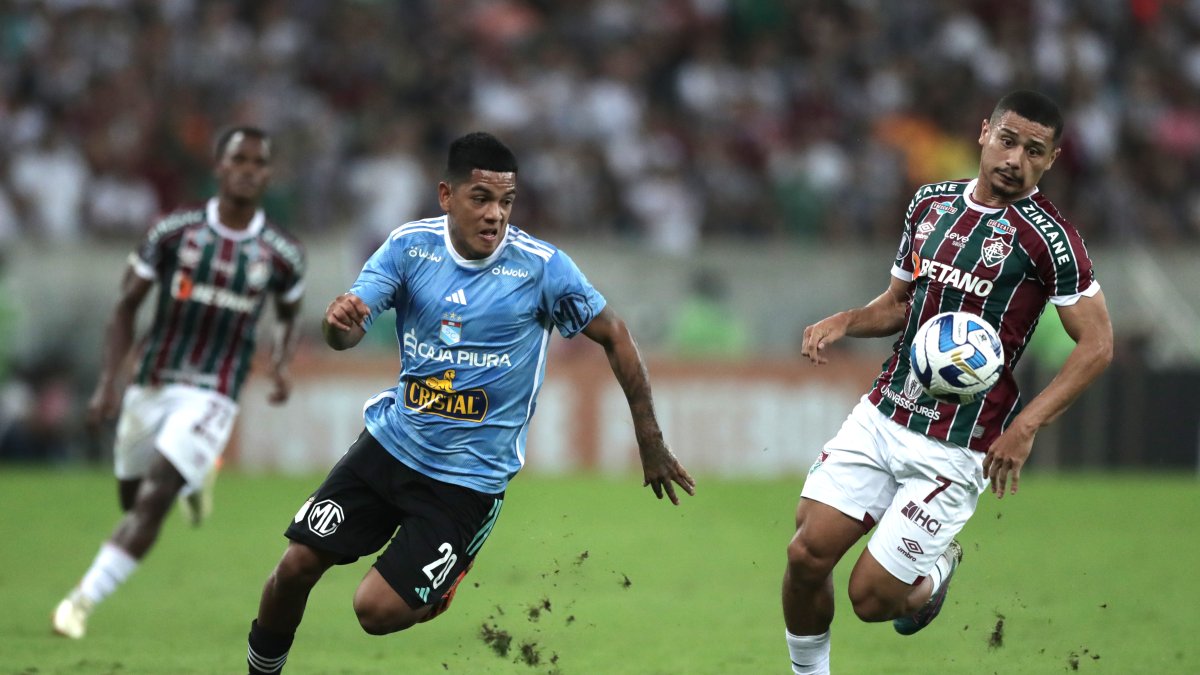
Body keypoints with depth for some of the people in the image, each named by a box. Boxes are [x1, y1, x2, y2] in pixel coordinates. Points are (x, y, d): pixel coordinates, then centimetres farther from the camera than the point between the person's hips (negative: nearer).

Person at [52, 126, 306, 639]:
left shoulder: (281, 255, -1)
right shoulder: (174, 232, -4)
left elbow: (288, 316, 18)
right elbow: (127, 305, 2)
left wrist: (282, 365, -2)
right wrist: (109, 380, -9)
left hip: (211, 398, -2)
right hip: (151, 386, 2)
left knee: (152, 502, -18)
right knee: (133, 503, 13)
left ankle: (84, 599, -13)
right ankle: (189, 481, 48)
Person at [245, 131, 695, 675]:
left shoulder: (543, 267, -14)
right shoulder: (410, 245, -7)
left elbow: (614, 338, -3)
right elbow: (347, 333, -12)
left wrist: (651, 444, -2)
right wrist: (339, 322, -38)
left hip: (468, 479, -3)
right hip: (391, 441, 3)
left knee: (379, 609, -12)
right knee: (295, 567, -2)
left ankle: (450, 580, 21)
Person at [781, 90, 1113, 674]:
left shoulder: (1047, 237, -10)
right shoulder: (930, 203, 9)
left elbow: (1097, 344, -10)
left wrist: (1025, 426, -20)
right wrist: (844, 322, -3)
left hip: (957, 447, -5)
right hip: (882, 414, 5)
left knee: (871, 596, -6)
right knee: (807, 555, -6)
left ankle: (934, 573, 29)